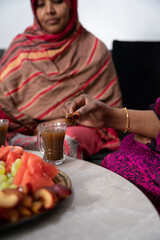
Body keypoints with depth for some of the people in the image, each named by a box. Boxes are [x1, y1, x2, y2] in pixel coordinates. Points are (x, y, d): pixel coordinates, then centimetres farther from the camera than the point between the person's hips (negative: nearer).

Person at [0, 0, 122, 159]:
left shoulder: (95, 49, 7)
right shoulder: (21, 47, 11)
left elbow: (109, 107, 4)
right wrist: (34, 127, -7)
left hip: (76, 128, -1)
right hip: (26, 131, 2)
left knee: (68, 141, -36)